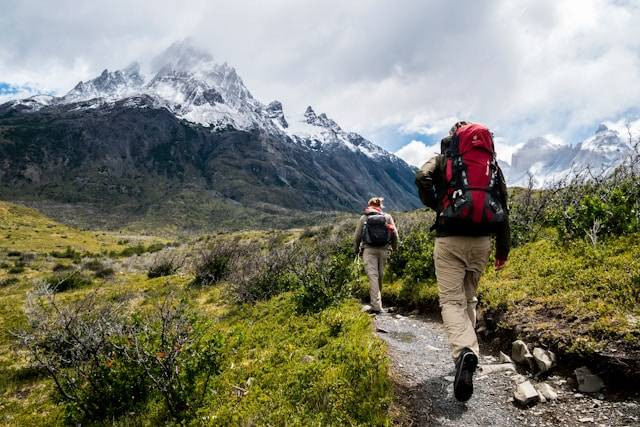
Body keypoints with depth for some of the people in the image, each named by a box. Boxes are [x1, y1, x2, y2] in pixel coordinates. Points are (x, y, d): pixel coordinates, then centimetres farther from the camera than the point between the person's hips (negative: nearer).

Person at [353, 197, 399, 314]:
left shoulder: (364, 218, 4)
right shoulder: (387, 217, 7)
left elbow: (357, 236, 4)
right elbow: (395, 235, 3)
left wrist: (356, 250, 17)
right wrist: (394, 248, 17)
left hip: (369, 249, -2)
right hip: (383, 249, 2)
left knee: (372, 275, -5)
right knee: (380, 275, 15)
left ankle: (376, 305, -13)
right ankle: (376, 302, 29)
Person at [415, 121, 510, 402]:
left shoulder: (444, 160, 7)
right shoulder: (493, 165, 15)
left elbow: (422, 178, -11)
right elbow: (503, 208, 12)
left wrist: (437, 207, 7)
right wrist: (503, 249, 16)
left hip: (450, 240, -4)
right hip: (481, 241, 4)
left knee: (451, 300, -4)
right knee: (469, 298, 19)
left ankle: (464, 351, -27)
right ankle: (467, 349, 24)